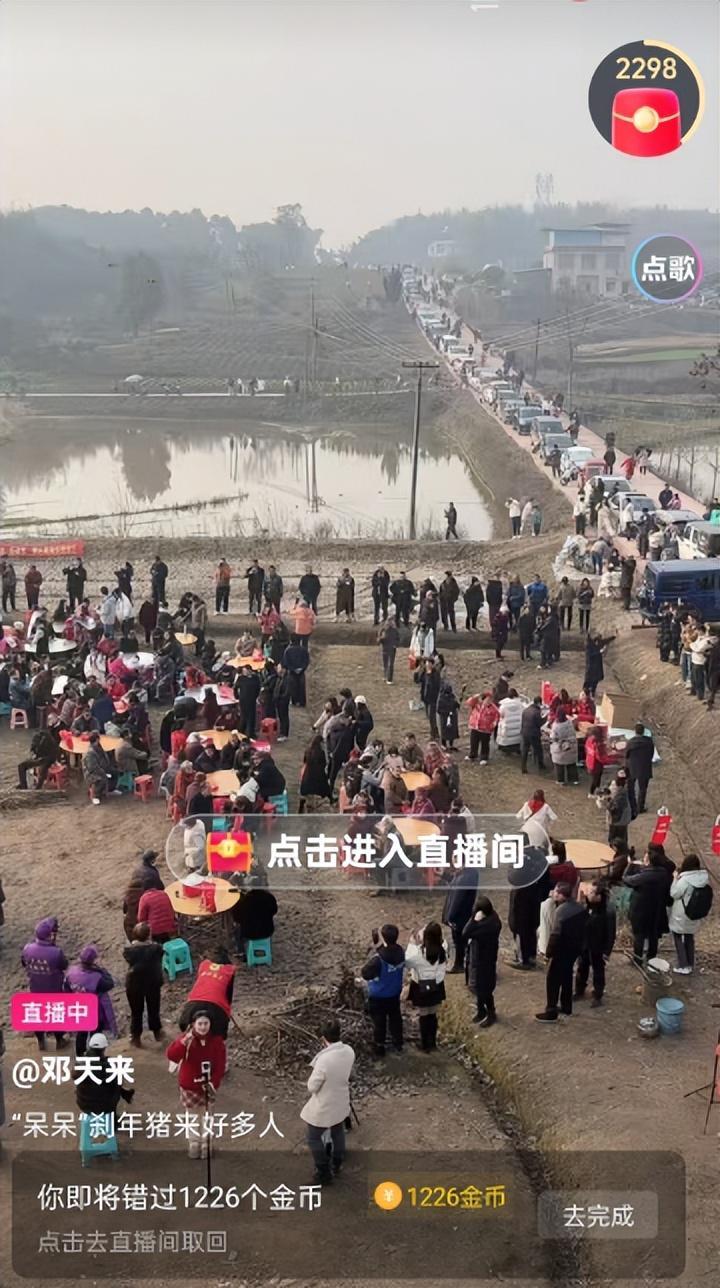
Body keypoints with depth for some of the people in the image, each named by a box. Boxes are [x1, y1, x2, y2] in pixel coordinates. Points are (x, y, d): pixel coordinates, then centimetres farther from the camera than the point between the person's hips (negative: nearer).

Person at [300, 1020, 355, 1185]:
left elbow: (312, 1087, -21)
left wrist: (315, 1070, -7)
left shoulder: (324, 1060, -36)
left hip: (324, 1106, -6)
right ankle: (336, 1164, 51)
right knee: (338, 1132, 30)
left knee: (313, 1138, 19)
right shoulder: (349, 1051, -15)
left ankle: (324, 1173, 29)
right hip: (341, 1102, 6)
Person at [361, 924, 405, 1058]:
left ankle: (379, 1050, 30)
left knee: (379, 1023, 14)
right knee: (395, 1019, 25)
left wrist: (372, 954, -28)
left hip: (378, 996, -5)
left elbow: (366, 974, -33)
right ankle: (398, 1045, 42)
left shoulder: (378, 957, -36)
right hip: (395, 993, 5)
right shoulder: (400, 951, -16)